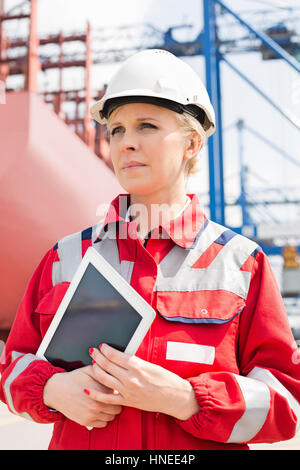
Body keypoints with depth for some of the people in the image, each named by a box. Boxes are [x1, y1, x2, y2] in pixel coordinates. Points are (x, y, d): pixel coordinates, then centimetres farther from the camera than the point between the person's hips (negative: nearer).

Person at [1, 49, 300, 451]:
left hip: (199, 443, -1)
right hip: (77, 441, 2)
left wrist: (184, 398, -24)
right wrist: (52, 389, -16)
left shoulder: (240, 263, -7)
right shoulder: (66, 257, 0)